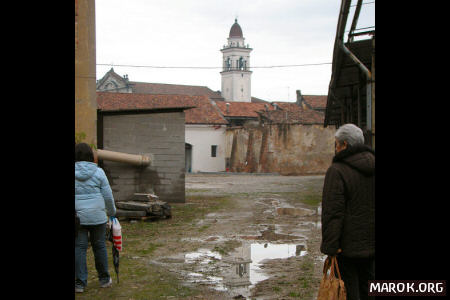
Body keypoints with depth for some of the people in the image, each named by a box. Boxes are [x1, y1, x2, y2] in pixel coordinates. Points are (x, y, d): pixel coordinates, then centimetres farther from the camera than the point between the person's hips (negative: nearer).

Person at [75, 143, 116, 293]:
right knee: (99, 246, 12)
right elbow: (108, 196, -1)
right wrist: (112, 212, 14)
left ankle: (80, 283, 7)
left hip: (77, 217, 0)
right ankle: (104, 279, 24)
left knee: (79, 247, 6)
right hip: (97, 216, 0)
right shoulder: (98, 172, -5)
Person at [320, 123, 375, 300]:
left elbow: (332, 213, -19)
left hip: (348, 245, -7)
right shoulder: (371, 165, 5)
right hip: (370, 244, 7)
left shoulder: (337, 171, -16)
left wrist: (330, 247, -15)